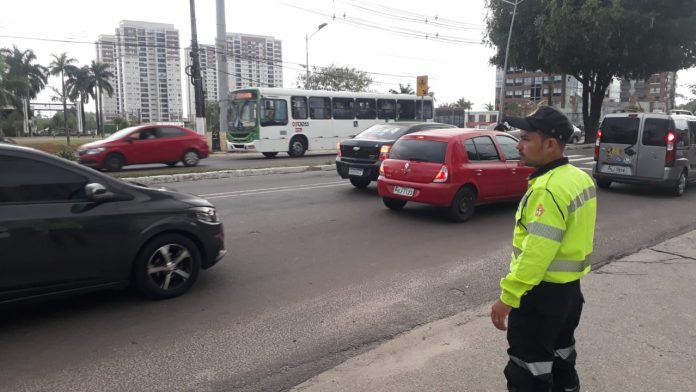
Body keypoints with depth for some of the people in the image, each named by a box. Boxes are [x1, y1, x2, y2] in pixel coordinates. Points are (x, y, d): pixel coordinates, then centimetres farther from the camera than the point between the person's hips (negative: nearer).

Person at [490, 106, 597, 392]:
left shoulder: (548, 188, -25)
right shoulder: (580, 178, 5)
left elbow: (536, 252, -29)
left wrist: (508, 296, -23)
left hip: (542, 292, -9)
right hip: (569, 287, 10)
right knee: (561, 359, 24)